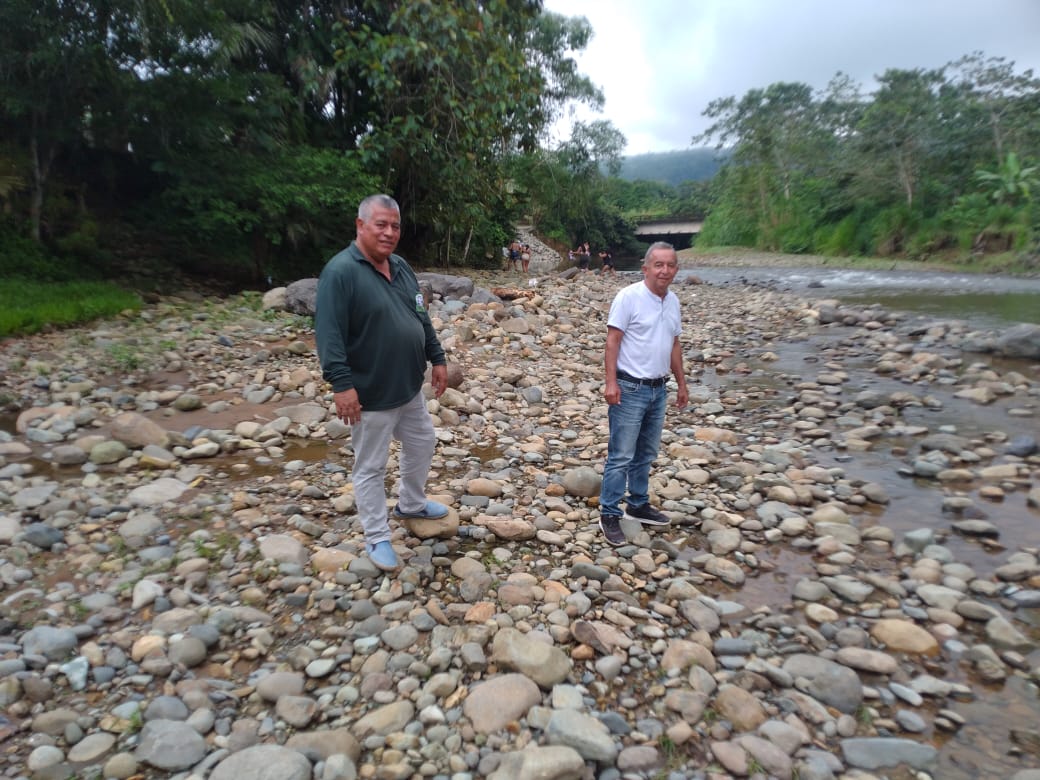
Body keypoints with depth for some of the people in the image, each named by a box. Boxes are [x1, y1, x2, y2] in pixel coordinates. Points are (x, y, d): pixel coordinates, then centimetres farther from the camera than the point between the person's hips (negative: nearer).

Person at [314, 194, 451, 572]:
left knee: (422, 443, 23)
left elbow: (421, 318, 15)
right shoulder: (340, 271, -17)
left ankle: (412, 504, 47)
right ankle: (377, 538, 24)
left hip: (410, 387, 8)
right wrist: (342, 383, -28)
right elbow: (328, 333, -23)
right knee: (371, 467, 7)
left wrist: (437, 358, 13)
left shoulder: (400, 267, 7)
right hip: (370, 394, -8)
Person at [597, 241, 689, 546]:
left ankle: (638, 505, 30)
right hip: (630, 388, -7)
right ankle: (609, 515, 8)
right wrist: (610, 382, -21)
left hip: (659, 389, 7)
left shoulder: (673, 301, 10)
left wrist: (682, 383, 18)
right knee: (621, 456, -3)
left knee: (646, 455, 17)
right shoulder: (628, 296, -12)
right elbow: (613, 341, -14)